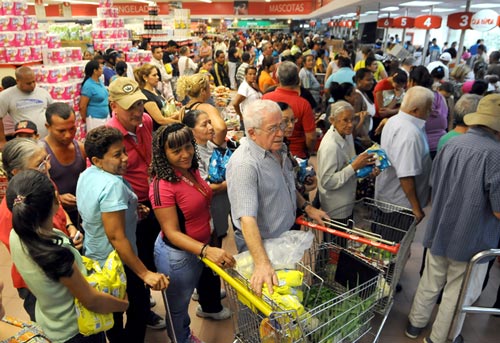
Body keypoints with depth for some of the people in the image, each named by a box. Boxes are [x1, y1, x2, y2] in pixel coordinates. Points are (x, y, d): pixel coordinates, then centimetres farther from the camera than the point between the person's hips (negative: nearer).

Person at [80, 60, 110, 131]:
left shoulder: (100, 81, 6)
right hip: (95, 119, -8)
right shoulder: (88, 86, -18)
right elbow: (82, 106, -17)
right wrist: (85, 119, -4)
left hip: (106, 117, 8)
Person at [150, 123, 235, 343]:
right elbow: (172, 232, -29)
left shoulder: (191, 170, -6)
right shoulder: (162, 186, -30)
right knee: (178, 307, 19)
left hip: (198, 248, 8)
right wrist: (206, 250, -39)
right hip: (177, 255, -8)